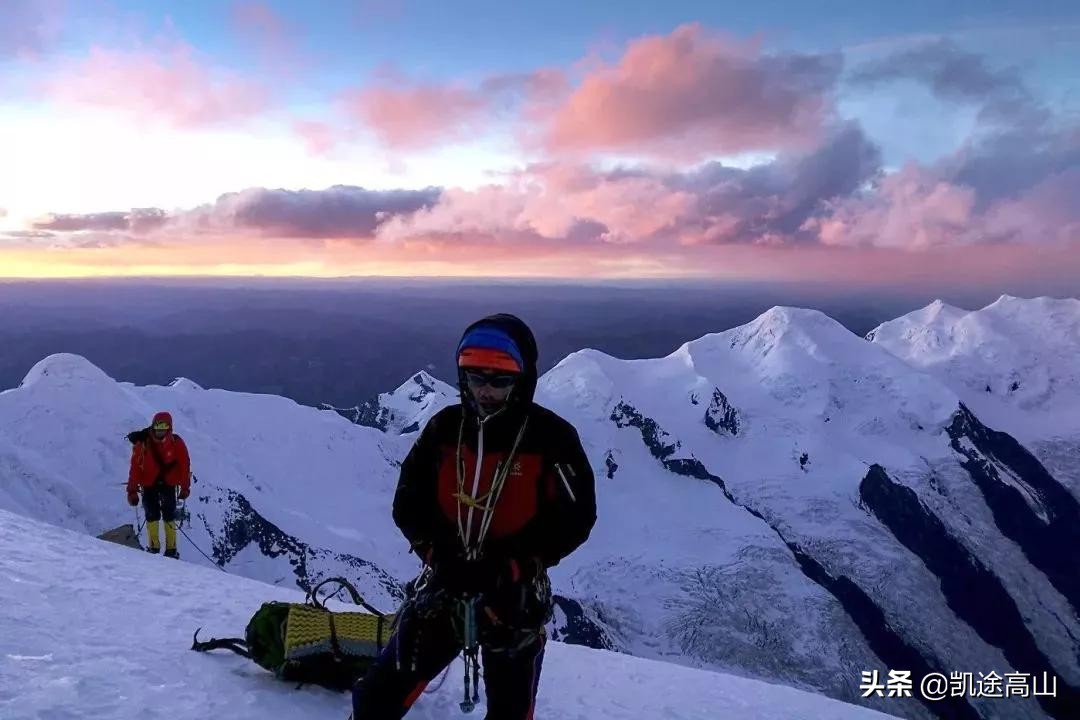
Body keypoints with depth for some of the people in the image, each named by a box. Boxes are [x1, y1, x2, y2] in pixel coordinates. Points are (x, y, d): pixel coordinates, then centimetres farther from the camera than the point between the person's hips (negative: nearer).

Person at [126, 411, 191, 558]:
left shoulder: (177, 443, -13)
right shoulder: (142, 443, -15)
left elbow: (184, 464, -6)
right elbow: (135, 467, -12)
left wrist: (185, 487, -4)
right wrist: (132, 491, -11)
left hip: (169, 483, 0)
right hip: (149, 484, 0)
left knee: (169, 516, -2)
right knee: (152, 515, -5)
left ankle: (171, 549, 5)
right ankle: (153, 546, 8)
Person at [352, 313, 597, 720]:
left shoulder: (552, 438, -13)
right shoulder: (444, 427, -4)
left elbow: (574, 519, -12)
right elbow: (408, 503, 1)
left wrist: (507, 567, -20)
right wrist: (438, 554, -16)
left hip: (515, 600, -2)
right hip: (444, 588, 2)